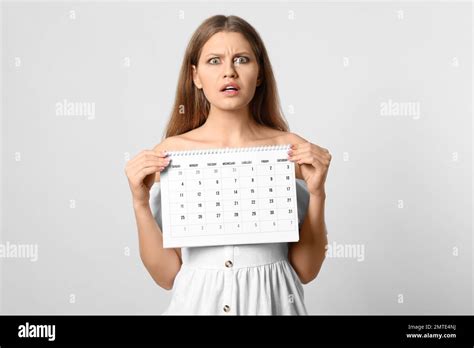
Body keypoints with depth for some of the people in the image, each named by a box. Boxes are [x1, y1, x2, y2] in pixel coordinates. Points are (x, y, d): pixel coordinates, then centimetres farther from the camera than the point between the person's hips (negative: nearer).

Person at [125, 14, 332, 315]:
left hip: (271, 301, 0)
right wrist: (140, 203, -17)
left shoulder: (293, 150, -8)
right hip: (199, 301, 0)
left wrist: (317, 193, -16)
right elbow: (167, 274, -5)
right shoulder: (169, 153, -8)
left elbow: (306, 270, -5)